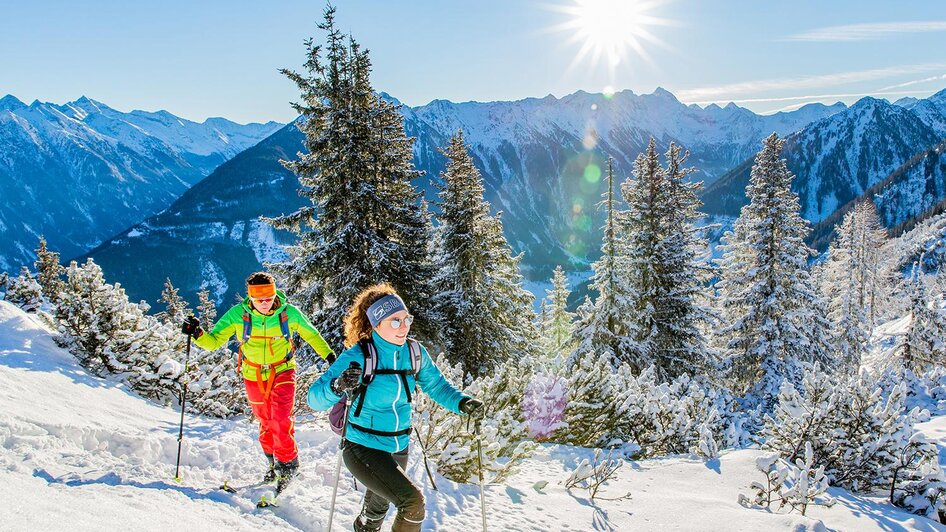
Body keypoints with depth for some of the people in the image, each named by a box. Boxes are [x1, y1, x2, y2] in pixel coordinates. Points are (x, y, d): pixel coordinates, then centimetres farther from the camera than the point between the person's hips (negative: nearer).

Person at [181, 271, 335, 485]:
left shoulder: (289, 313, -16)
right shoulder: (238, 315, -15)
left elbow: (312, 336, -1)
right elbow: (213, 341, -11)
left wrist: (330, 357, -2)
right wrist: (197, 334, -30)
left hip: (282, 372, -2)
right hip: (254, 375, 2)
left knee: (281, 419, -13)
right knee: (265, 422, 12)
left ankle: (288, 462, 7)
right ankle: (274, 463, 31)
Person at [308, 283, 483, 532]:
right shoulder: (358, 356, -21)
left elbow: (436, 385, 7)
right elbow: (315, 398, -22)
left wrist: (462, 403, -11)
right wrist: (338, 387, -43)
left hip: (398, 447, 6)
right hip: (363, 448, -6)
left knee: (379, 505, 28)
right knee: (413, 502, -22)